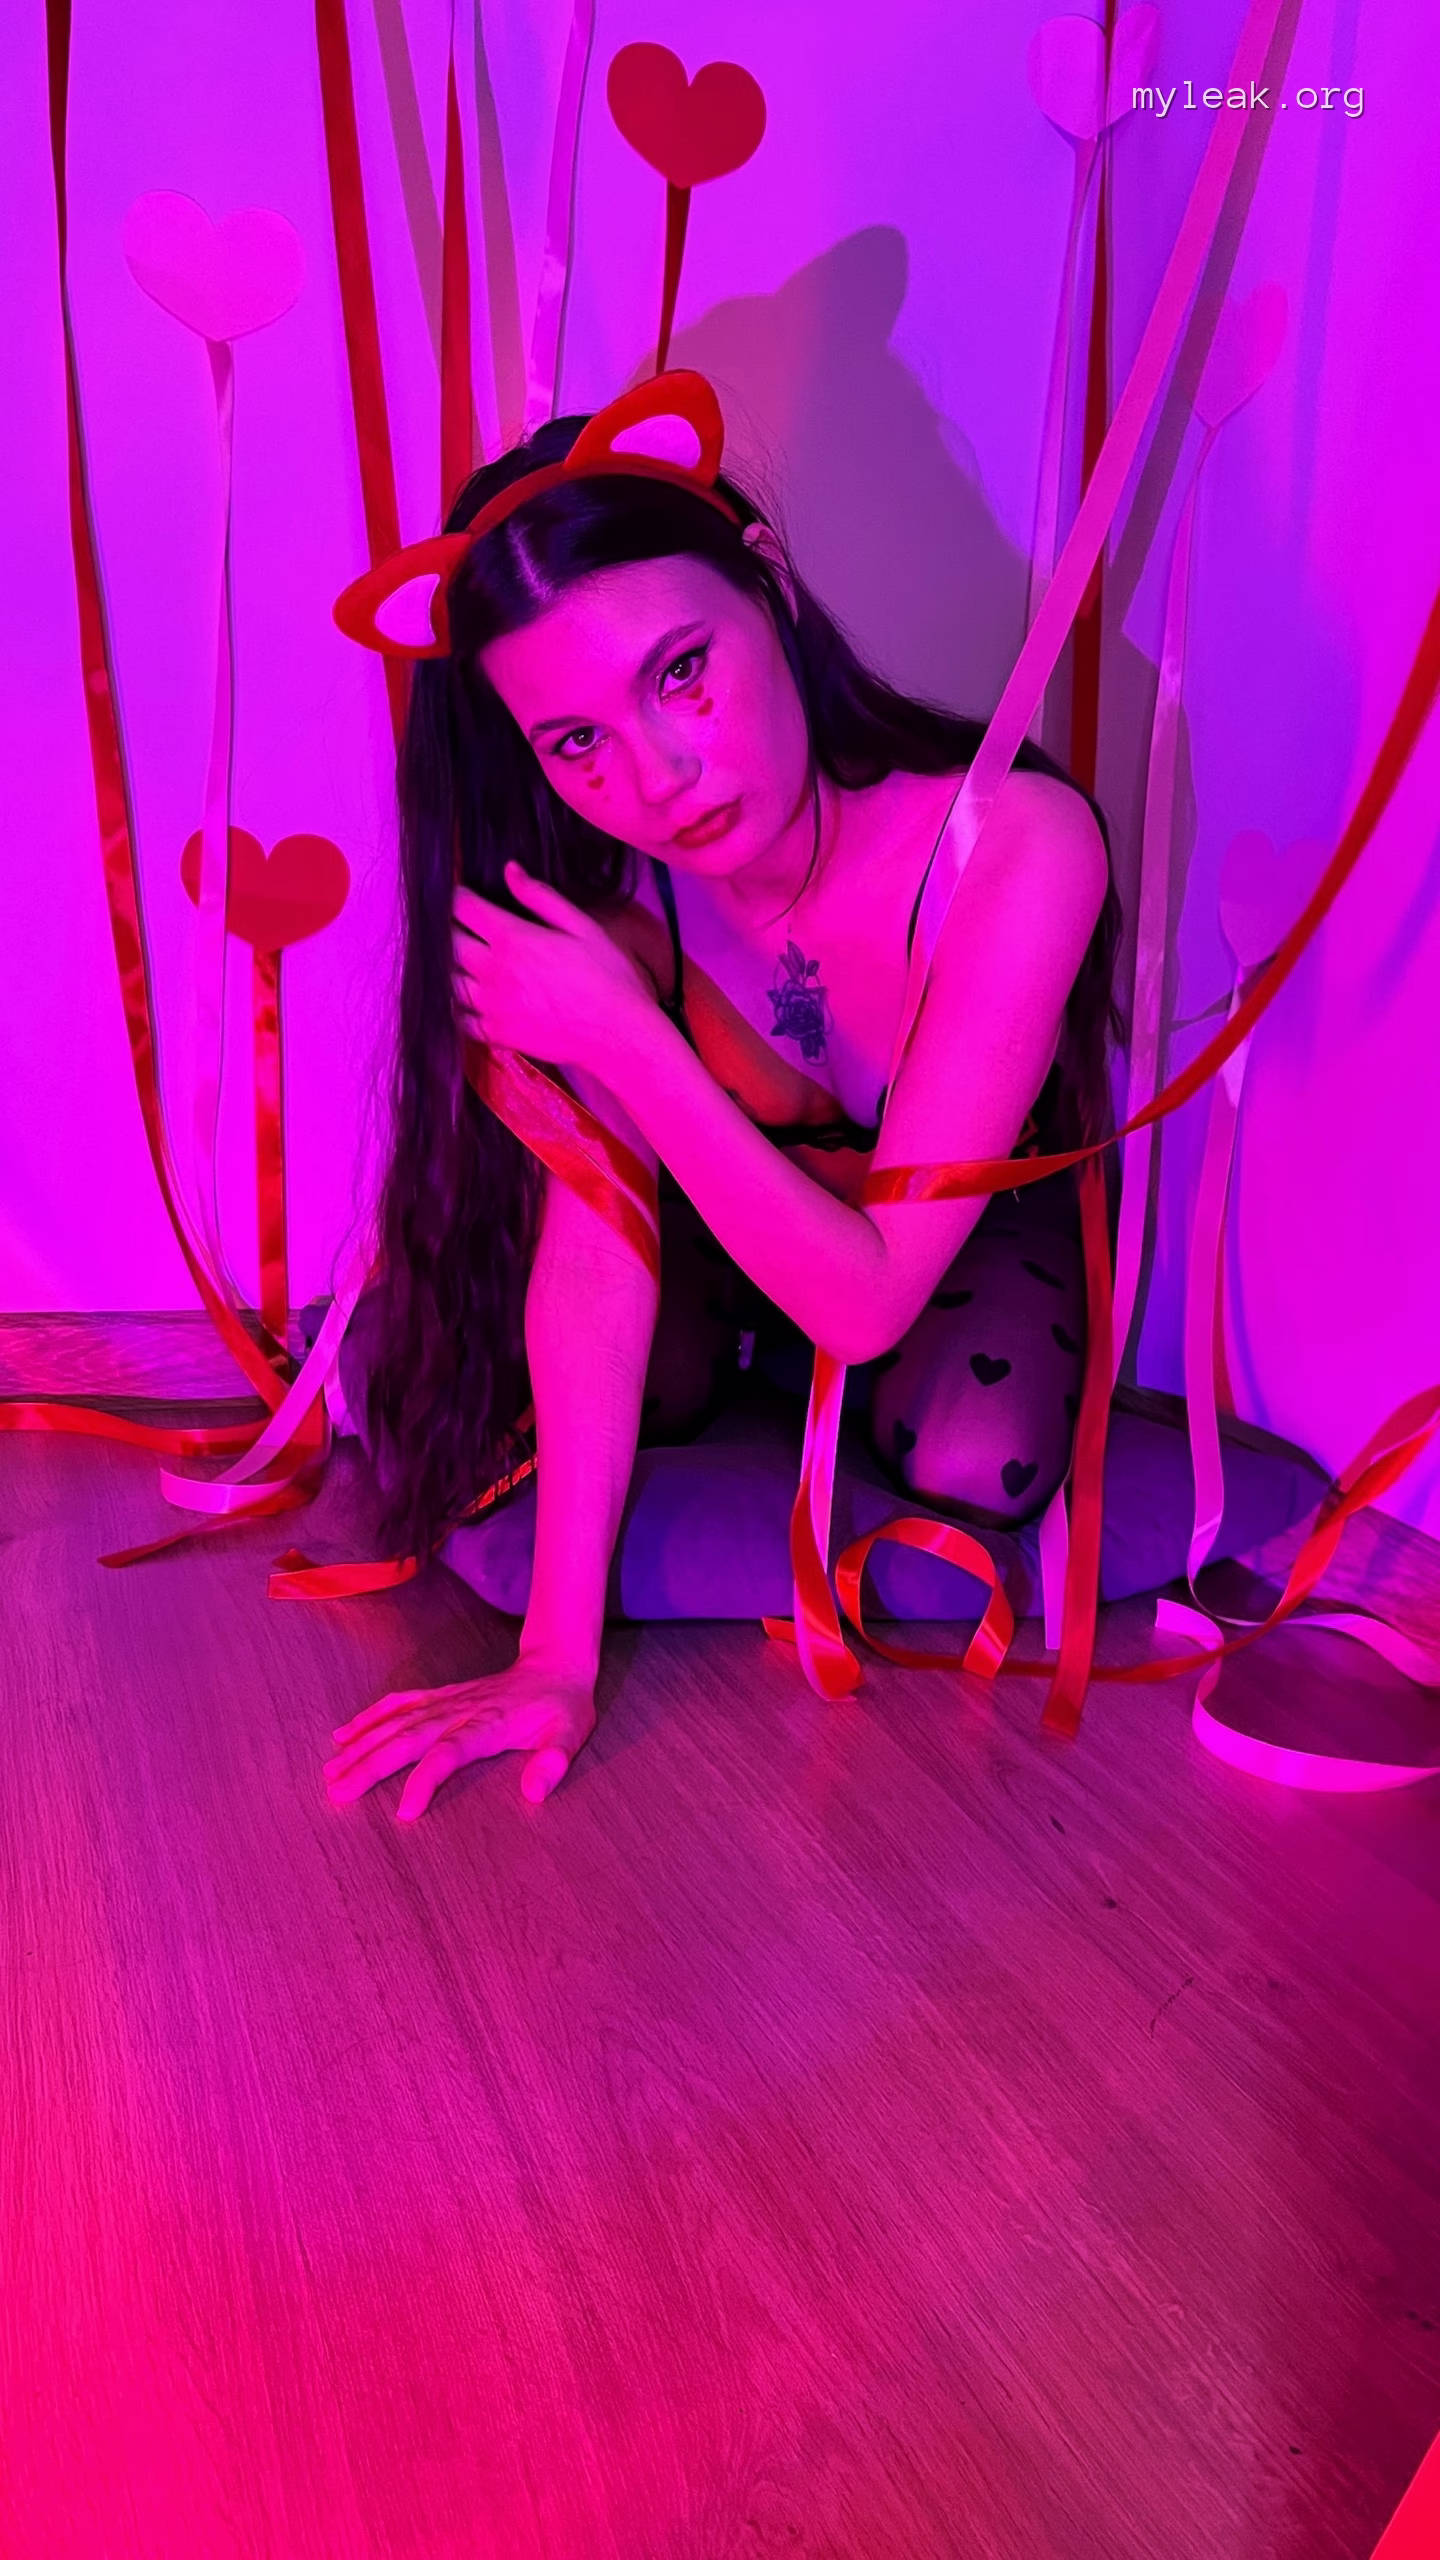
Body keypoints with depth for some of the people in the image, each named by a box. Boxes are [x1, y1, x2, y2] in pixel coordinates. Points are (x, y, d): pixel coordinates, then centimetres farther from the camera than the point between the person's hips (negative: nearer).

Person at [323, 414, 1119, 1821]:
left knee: (971, 1466, -28)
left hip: (973, 1224, -2)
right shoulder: (600, 878, -28)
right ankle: (731, 1344, 15)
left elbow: (866, 1300, -36)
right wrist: (559, 1656, -32)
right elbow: (596, 1241, -30)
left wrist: (624, 1036, -45)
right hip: (729, 1214, 2)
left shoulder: (1018, 845, -39)